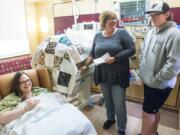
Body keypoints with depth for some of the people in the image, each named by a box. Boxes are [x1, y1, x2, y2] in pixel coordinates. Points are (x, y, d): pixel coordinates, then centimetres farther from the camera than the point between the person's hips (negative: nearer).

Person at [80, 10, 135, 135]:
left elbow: (131, 49, -11)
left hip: (118, 75, -4)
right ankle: (110, 118, 44)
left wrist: (115, 58, -20)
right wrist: (86, 65, 7)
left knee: (119, 103, 3)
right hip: (103, 74, 4)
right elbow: (93, 53, 13)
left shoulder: (122, 33, -6)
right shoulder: (98, 36, 7)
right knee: (107, 99, 19)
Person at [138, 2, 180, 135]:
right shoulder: (151, 32, 7)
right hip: (147, 81, 7)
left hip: (160, 84, -7)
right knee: (153, 110, 22)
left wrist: (156, 79, -18)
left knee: (148, 111, 5)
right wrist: (142, 73, 9)